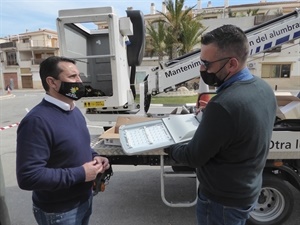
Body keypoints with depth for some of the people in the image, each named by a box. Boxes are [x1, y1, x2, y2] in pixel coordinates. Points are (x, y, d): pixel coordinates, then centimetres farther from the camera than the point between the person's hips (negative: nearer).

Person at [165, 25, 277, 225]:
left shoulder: (223, 106, -36)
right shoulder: (263, 88, -7)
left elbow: (193, 158, -23)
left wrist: (166, 146, -5)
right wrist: (208, 116, 2)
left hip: (223, 202, -7)